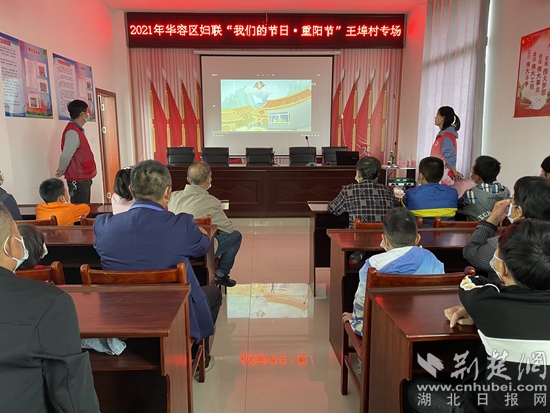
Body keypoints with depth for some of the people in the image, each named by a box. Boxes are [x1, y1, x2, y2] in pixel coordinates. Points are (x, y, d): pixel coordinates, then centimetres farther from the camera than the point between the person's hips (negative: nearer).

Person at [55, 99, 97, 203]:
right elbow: (66, 155, -22)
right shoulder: (73, 132, -17)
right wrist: (61, 171, -7)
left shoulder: (78, 130, 14)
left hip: (83, 179, 10)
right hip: (78, 180, -10)